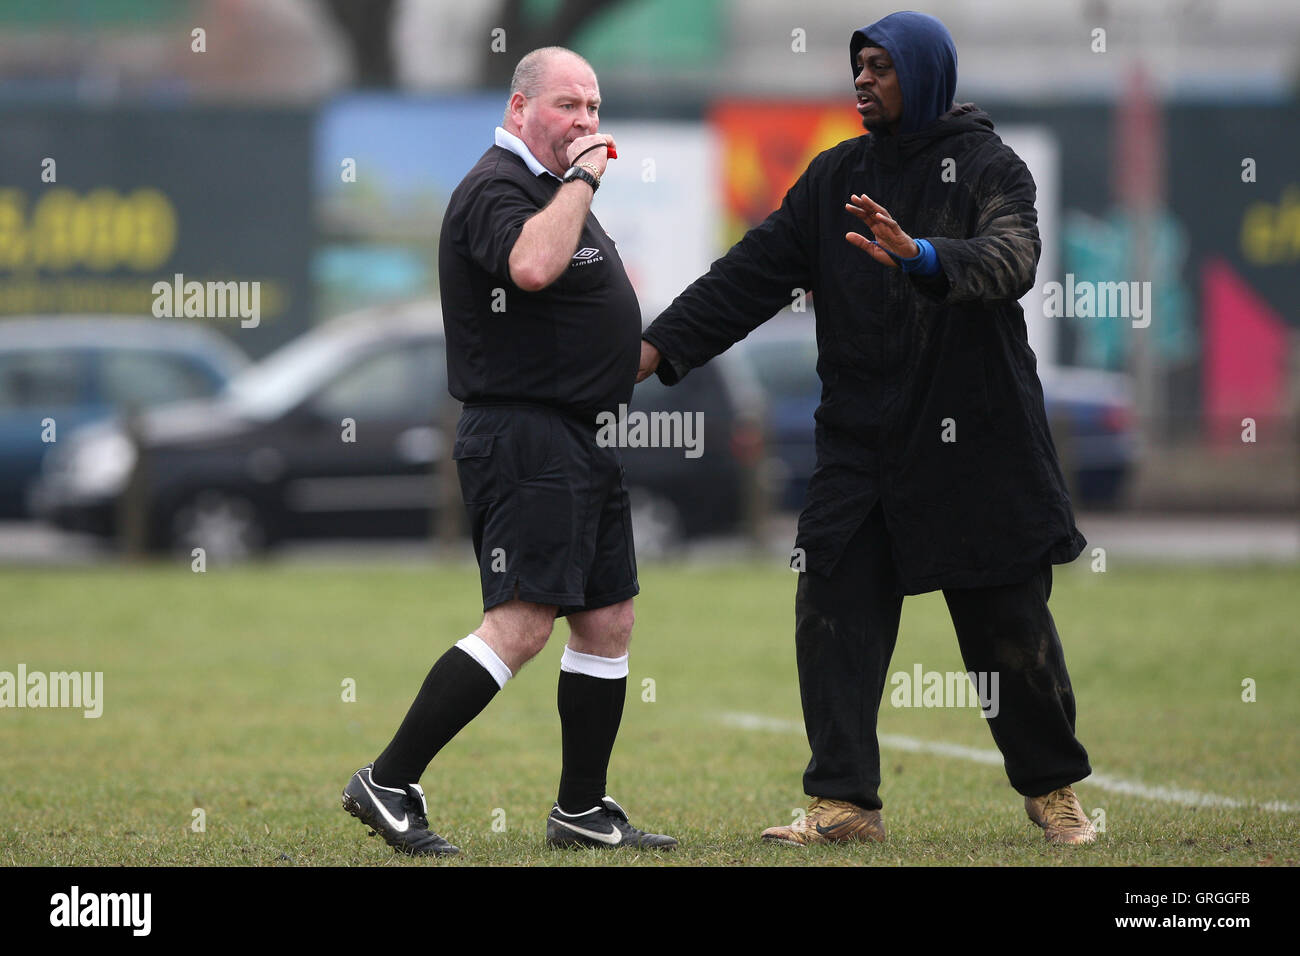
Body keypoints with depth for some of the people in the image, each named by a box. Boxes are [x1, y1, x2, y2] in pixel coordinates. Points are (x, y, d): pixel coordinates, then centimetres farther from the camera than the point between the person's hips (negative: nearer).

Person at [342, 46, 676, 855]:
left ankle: (582, 811, 17)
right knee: (520, 624, -17)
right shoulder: (496, 189, -13)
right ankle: (390, 784, -14)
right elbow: (530, 265, -34)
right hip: (526, 436, -11)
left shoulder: (553, 188, 20)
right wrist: (580, 179, -24)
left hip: (577, 441, 11)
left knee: (608, 620, 10)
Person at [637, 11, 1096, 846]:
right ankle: (845, 801, -1)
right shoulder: (836, 176, 11)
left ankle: (1054, 790, 20)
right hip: (862, 437, 4)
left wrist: (919, 255, -41)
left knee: (1010, 622, 3)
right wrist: (658, 347, 0)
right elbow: (754, 273, 9)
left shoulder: (988, 168, -4)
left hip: (975, 438, -4)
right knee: (833, 612, -5)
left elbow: (1010, 261, -23)